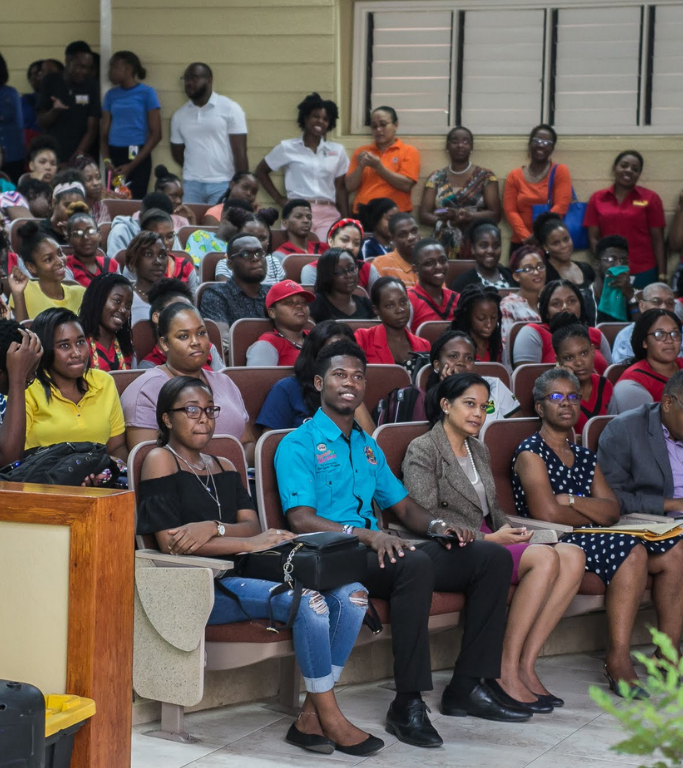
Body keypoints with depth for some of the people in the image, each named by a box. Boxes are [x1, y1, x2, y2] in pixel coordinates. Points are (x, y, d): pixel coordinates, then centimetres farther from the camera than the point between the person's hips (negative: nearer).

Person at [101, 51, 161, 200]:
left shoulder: (147, 93, 0)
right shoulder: (111, 95, 14)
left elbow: (156, 134, -5)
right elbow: (104, 132, 12)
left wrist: (132, 165, -11)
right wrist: (106, 159, -8)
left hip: (137, 156, -4)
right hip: (114, 155, 4)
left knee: (135, 201, -11)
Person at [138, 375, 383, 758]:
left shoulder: (224, 466, 24)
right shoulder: (162, 460, 1)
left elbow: (252, 526, 10)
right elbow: (170, 542, -10)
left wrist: (214, 528, -14)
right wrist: (251, 543, -11)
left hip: (241, 572, 8)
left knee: (352, 594, -14)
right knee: (307, 600, -30)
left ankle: (311, 717, -15)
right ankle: (331, 719, -18)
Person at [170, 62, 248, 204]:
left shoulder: (230, 109, 0)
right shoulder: (179, 115, 12)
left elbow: (240, 153, -4)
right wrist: (196, 169, 9)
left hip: (222, 185, -3)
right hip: (191, 185, 3)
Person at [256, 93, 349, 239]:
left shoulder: (337, 151, 13)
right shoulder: (287, 147, 8)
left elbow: (341, 189, 13)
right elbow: (261, 171, 17)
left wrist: (346, 222, 6)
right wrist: (278, 198, 9)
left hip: (329, 215, 1)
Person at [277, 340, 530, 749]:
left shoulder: (367, 446, 26)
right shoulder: (298, 446, 0)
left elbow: (404, 506, 25)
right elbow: (301, 519, -13)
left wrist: (436, 525, 0)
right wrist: (368, 535, -27)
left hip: (376, 549, 8)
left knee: (493, 557, -5)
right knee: (415, 564, -39)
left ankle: (467, 686, -6)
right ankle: (408, 704, -35)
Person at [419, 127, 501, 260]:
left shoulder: (485, 177, 6)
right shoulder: (436, 178, 11)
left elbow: (495, 214, 0)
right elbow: (423, 215, 6)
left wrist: (469, 216, -17)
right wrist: (444, 220, -15)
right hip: (444, 249, 1)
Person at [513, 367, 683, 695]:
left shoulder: (585, 458, 23)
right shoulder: (531, 453, 0)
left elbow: (612, 511, 9)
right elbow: (547, 513, -13)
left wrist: (570, 500, -7)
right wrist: (591, 515, 3)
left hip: (591, 539, 8)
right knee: (632, 550, -32)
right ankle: (618, 660, -34)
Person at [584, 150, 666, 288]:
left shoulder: (650, 198, 2)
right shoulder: (597, 199, 7)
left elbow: (658, 240, 2)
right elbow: (593, 238, 6)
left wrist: (662, 276, -3)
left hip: (644, 273, -1)